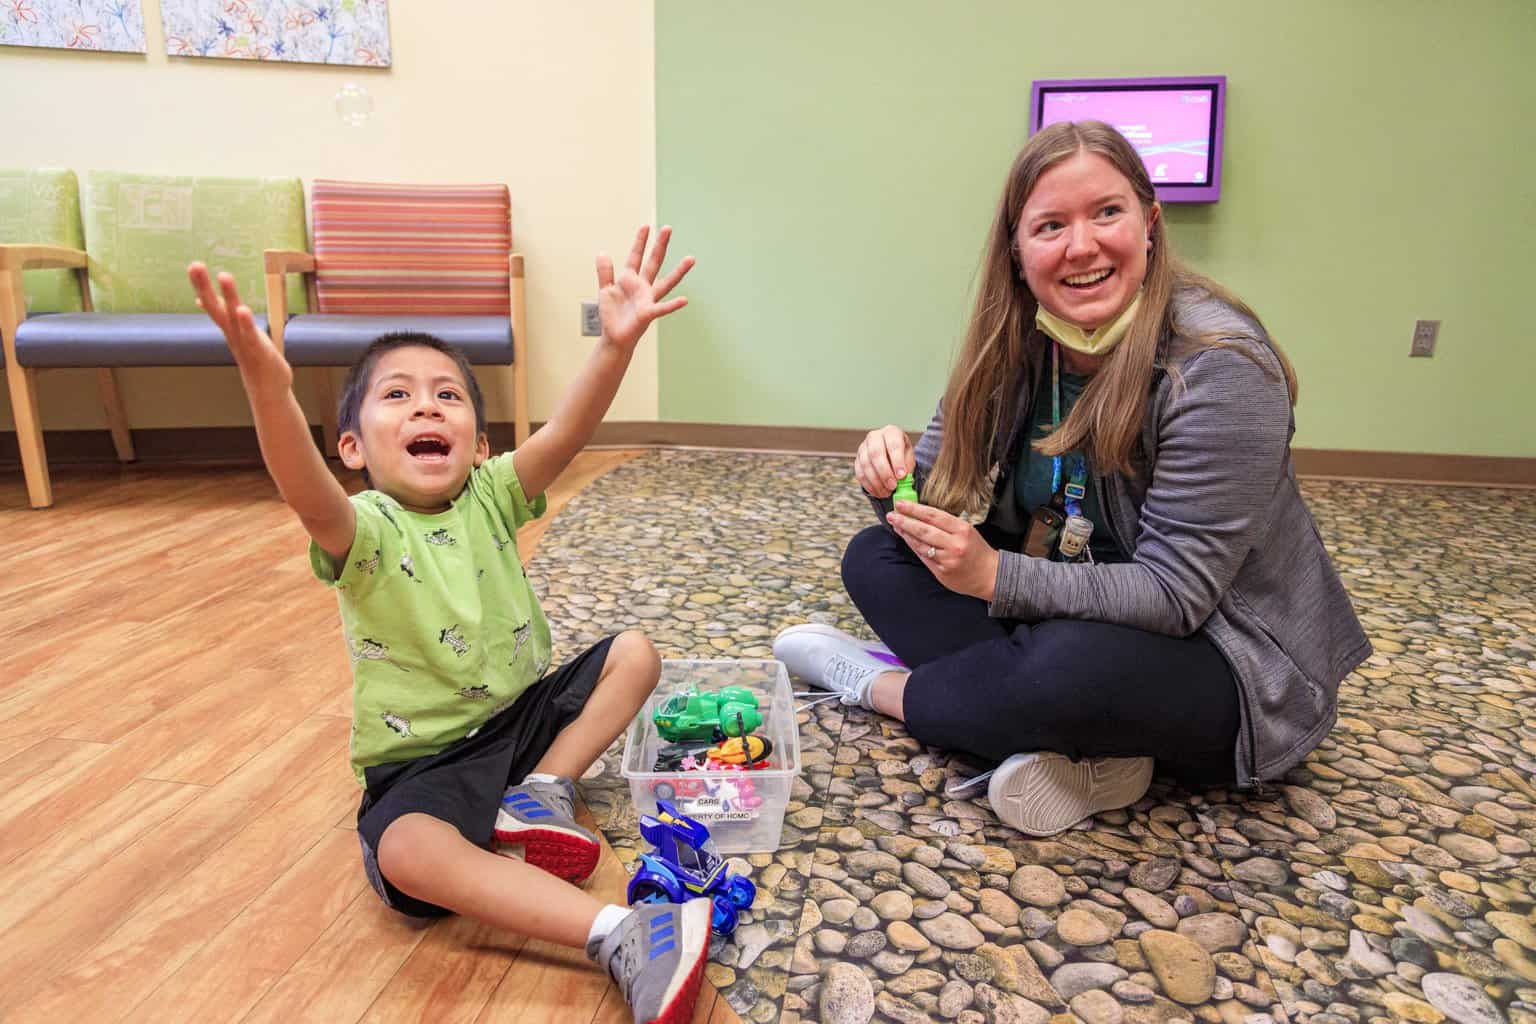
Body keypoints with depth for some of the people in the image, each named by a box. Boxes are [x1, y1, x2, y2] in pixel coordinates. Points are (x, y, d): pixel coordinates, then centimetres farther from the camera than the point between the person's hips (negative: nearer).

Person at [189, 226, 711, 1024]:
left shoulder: (490, 496, -6)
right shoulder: (362, 530, -16)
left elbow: (564, 433, -25)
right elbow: (307, 496, -41)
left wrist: (618, 343, -43)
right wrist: (267, 385, -61)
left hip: (524, 710, 5)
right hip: (423, 757, -4)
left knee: (634, 653, -3)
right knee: (404, 852, -33)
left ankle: (540, 789, -10)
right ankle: (618, 935, -35)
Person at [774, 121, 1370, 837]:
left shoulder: (1219, 367, -23)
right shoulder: (1014, 347, -5)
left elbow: (1175, 595, -25)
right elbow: (942, 496, 0)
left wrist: (995, 576, -34)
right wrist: (894, 471, -23)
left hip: (1224, 658, -6)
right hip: (1069, 610, 6)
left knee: (1075, 665, -39)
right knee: (875, 558, -4)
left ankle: (876, 683, -8)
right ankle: (1076, 747, -18)